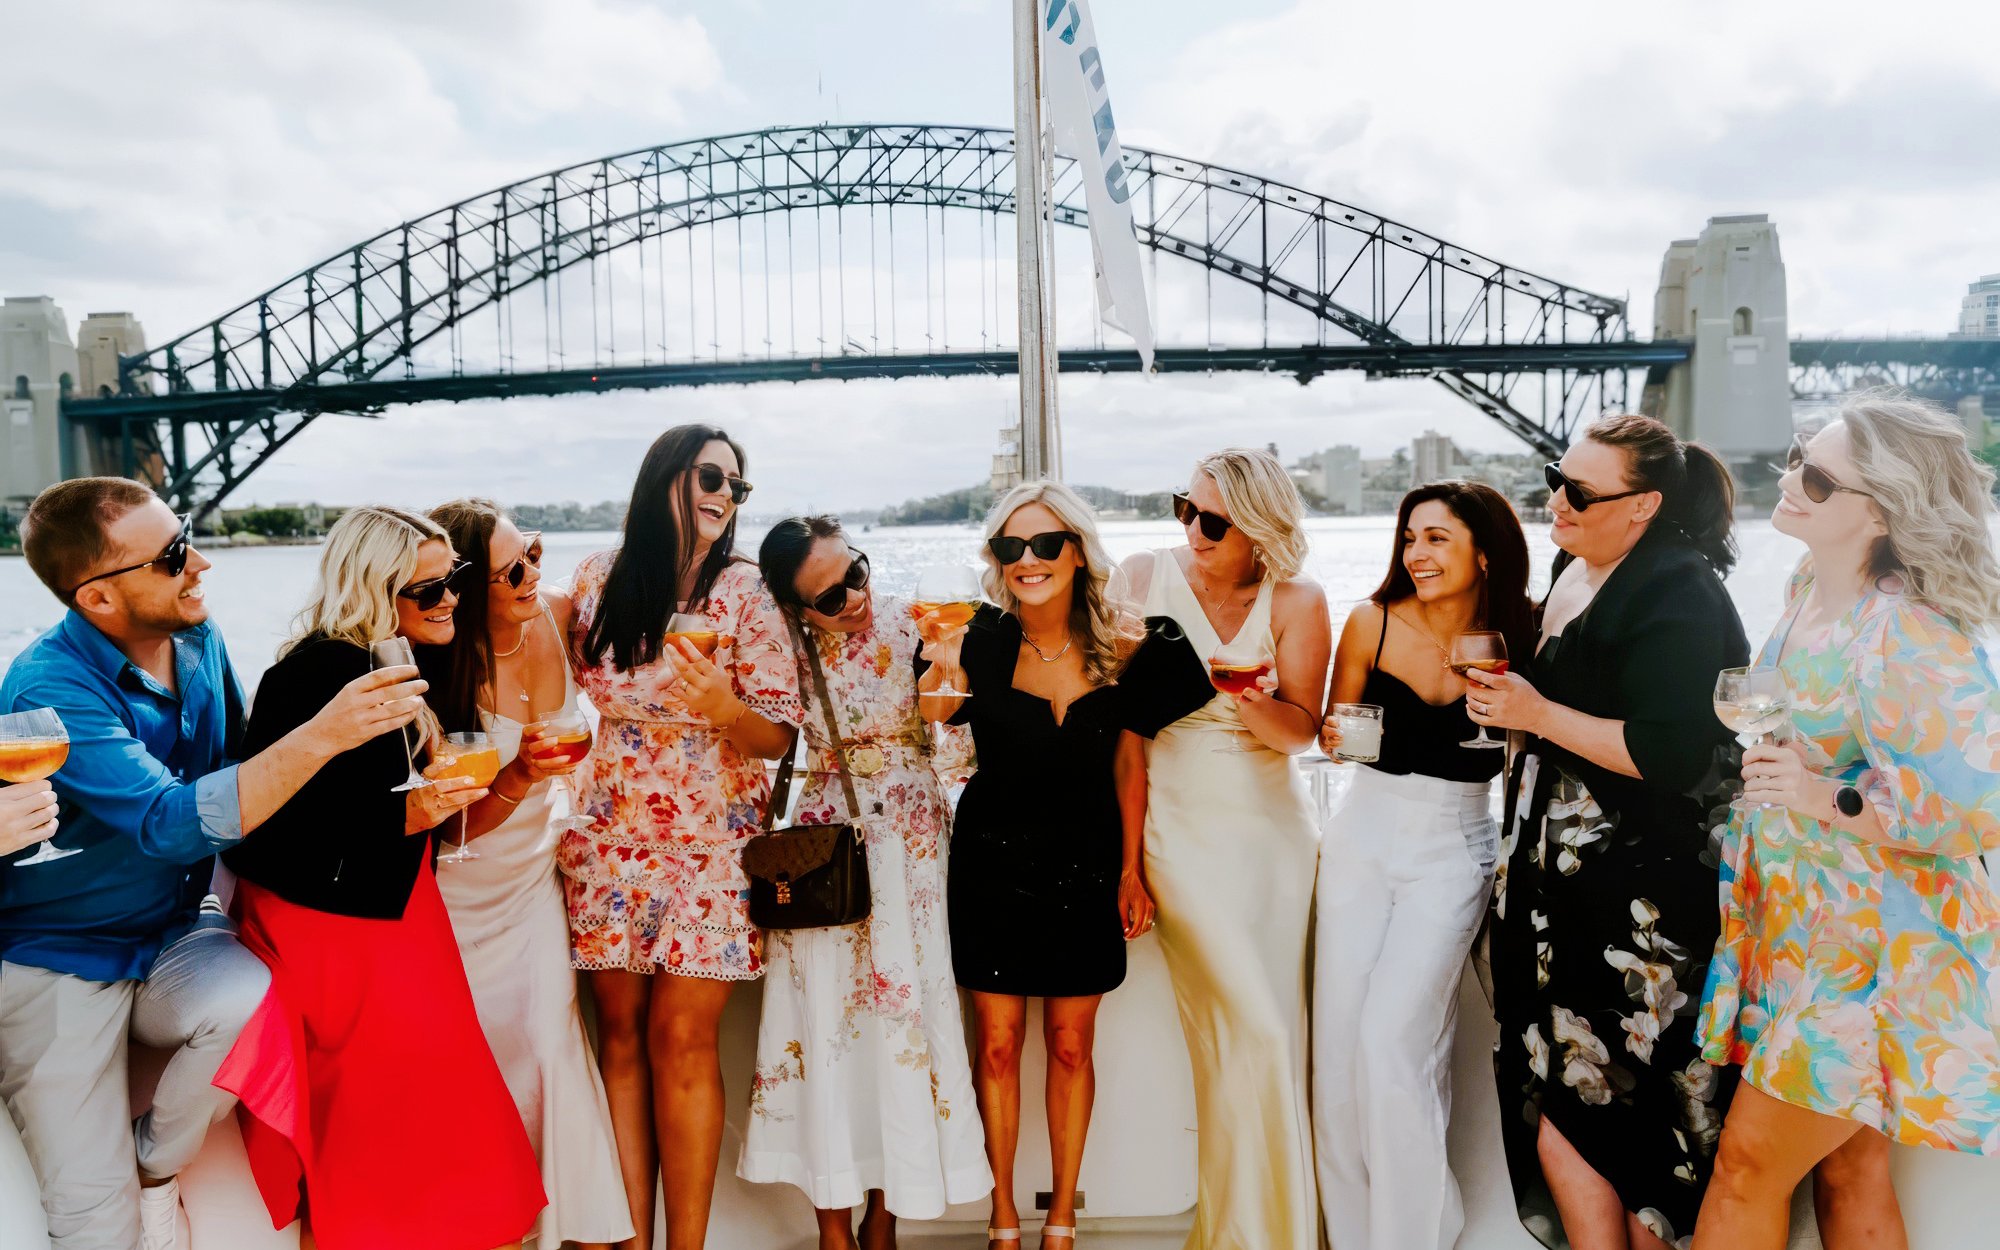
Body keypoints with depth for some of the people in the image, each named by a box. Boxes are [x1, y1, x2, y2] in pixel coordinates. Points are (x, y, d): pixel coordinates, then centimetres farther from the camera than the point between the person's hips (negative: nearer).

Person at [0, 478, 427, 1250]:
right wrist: (322, 735, -39)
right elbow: (172, 824, -32)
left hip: (173, 939, 5)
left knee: (253, 1000, -28)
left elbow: (239, 770, 12)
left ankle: (154, 1166, -1)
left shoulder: (199, 639, -3)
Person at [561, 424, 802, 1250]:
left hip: (709, 840, -2)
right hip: (607, 835, 3)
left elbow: (781, 735, -6)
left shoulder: (744, 593, -5)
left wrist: (725, 710, -23)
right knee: (620, 1031, 5)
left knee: (680, 1036, -4)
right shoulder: (597, 580, 3)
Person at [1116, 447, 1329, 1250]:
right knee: (1249, 1032, -9)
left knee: (1276, 1029, 8)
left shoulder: (1296, 602, -2)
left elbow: (1302, 730, -3)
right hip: (1180, 823, -2)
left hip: (1272, 826, 2)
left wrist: (1249, 703, -26)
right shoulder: (1146, 576, -4)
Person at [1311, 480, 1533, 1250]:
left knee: (1391, 1042, -11)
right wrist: (1336, 735, -15)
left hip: (1453, 851, -2)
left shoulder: (1512, 642, -6)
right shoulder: (1372, 623, -5)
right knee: (1338, 1041, 2)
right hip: (1365, 836, 2)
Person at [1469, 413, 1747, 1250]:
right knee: (1554, 1105, 10)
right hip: (1558, 880, 8)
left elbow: (1673, 753, -22)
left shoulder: (1680, 595, -14)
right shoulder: (1572, 571, 12)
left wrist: (1537, 714, -19)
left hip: (1637, 899, -8)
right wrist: (1502, 697, 10)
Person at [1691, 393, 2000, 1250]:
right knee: (1846, 1167, 17)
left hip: (1872, 947, -8)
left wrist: (1827, 798, -23)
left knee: (1749, 1163, 1)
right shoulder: (1808, 585, 4)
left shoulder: (1908, 636, -23)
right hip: (1802, 921, 8)